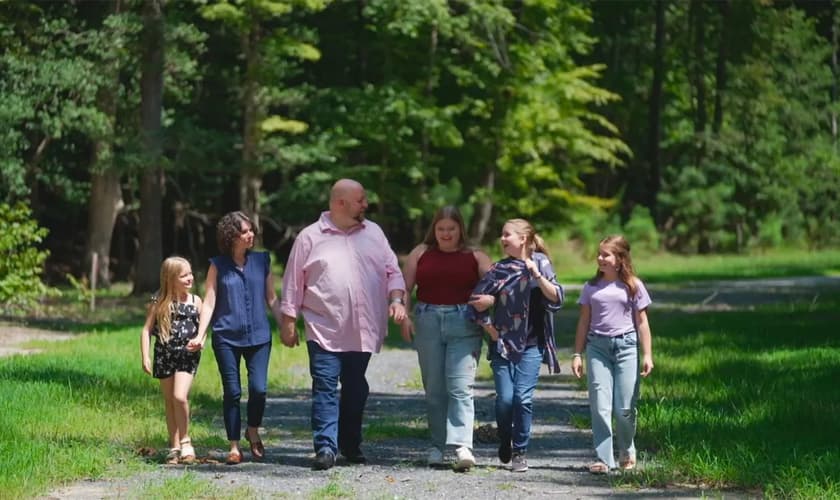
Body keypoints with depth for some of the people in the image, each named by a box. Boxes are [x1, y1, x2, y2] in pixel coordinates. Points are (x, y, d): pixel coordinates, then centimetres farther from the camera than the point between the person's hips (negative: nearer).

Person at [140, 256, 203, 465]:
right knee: (169, 401, 8)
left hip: (187, 355, -1)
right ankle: (174, 447, 17)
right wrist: (145, 357, -7)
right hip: (164, 356, 1)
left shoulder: (195, 301, 2)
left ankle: (185, 440, -2)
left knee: (180, 396, -18)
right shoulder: (159, 303, -1)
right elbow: (147, 330, -1)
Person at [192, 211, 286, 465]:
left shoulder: (262, 261, 7)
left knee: (259, 388, -11)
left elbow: (272, 299, 13)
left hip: (258, 336, 1)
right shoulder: (218, 266, 3)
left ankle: (253, 431, 16)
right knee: (232, 392, 0)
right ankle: (234, 447, 10)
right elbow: (209, 302, 2)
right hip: (226, 338, -1)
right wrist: (200, 335, -7)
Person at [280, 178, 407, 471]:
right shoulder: (310, 237, 1)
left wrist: (396, 300, -4)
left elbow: (392, 271, 13)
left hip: (363, 330, 4)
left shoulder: (374, 233, 12)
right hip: (325, 331, -4)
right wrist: (288, 322, 2)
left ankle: (351, 446, 22)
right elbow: (293, 283, 4)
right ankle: (325, 447, -13)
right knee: (325, 388, -10)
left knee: (356, 390, 11)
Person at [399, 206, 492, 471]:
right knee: (434, 388, 7)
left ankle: (463, 446, -21)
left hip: (464, 324, -2)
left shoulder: (475, 257, 8)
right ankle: (437, 445, 15)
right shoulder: (421, 253, 12)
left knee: (460, 386, -12)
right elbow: (405, 287, 9)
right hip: (427, 322, 2)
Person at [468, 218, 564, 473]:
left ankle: (520, 451, 3)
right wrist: (488, 327, -1)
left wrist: (537, 275, -17)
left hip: (531, 344, -1)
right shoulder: (499, 269, 5)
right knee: (505, 398, -4)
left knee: (523, 397, -9)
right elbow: (477, 299, 5)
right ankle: (504, 442, 22)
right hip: (503, 344, 1)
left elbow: (557, 297, -6)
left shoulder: (541, 263, 2)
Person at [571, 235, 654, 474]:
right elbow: (584, 321, 12)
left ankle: (627, 454, 21)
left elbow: (642, 322, 5)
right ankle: (604, 459, -4)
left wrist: (647, 355, 0)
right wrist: (577, 354, 7)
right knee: (600, 406, -6)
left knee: (624, 408, -2)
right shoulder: (591, 287, 10)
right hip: (597, 346, 2)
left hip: (626, 346, -2)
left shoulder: (633, 286, 4)